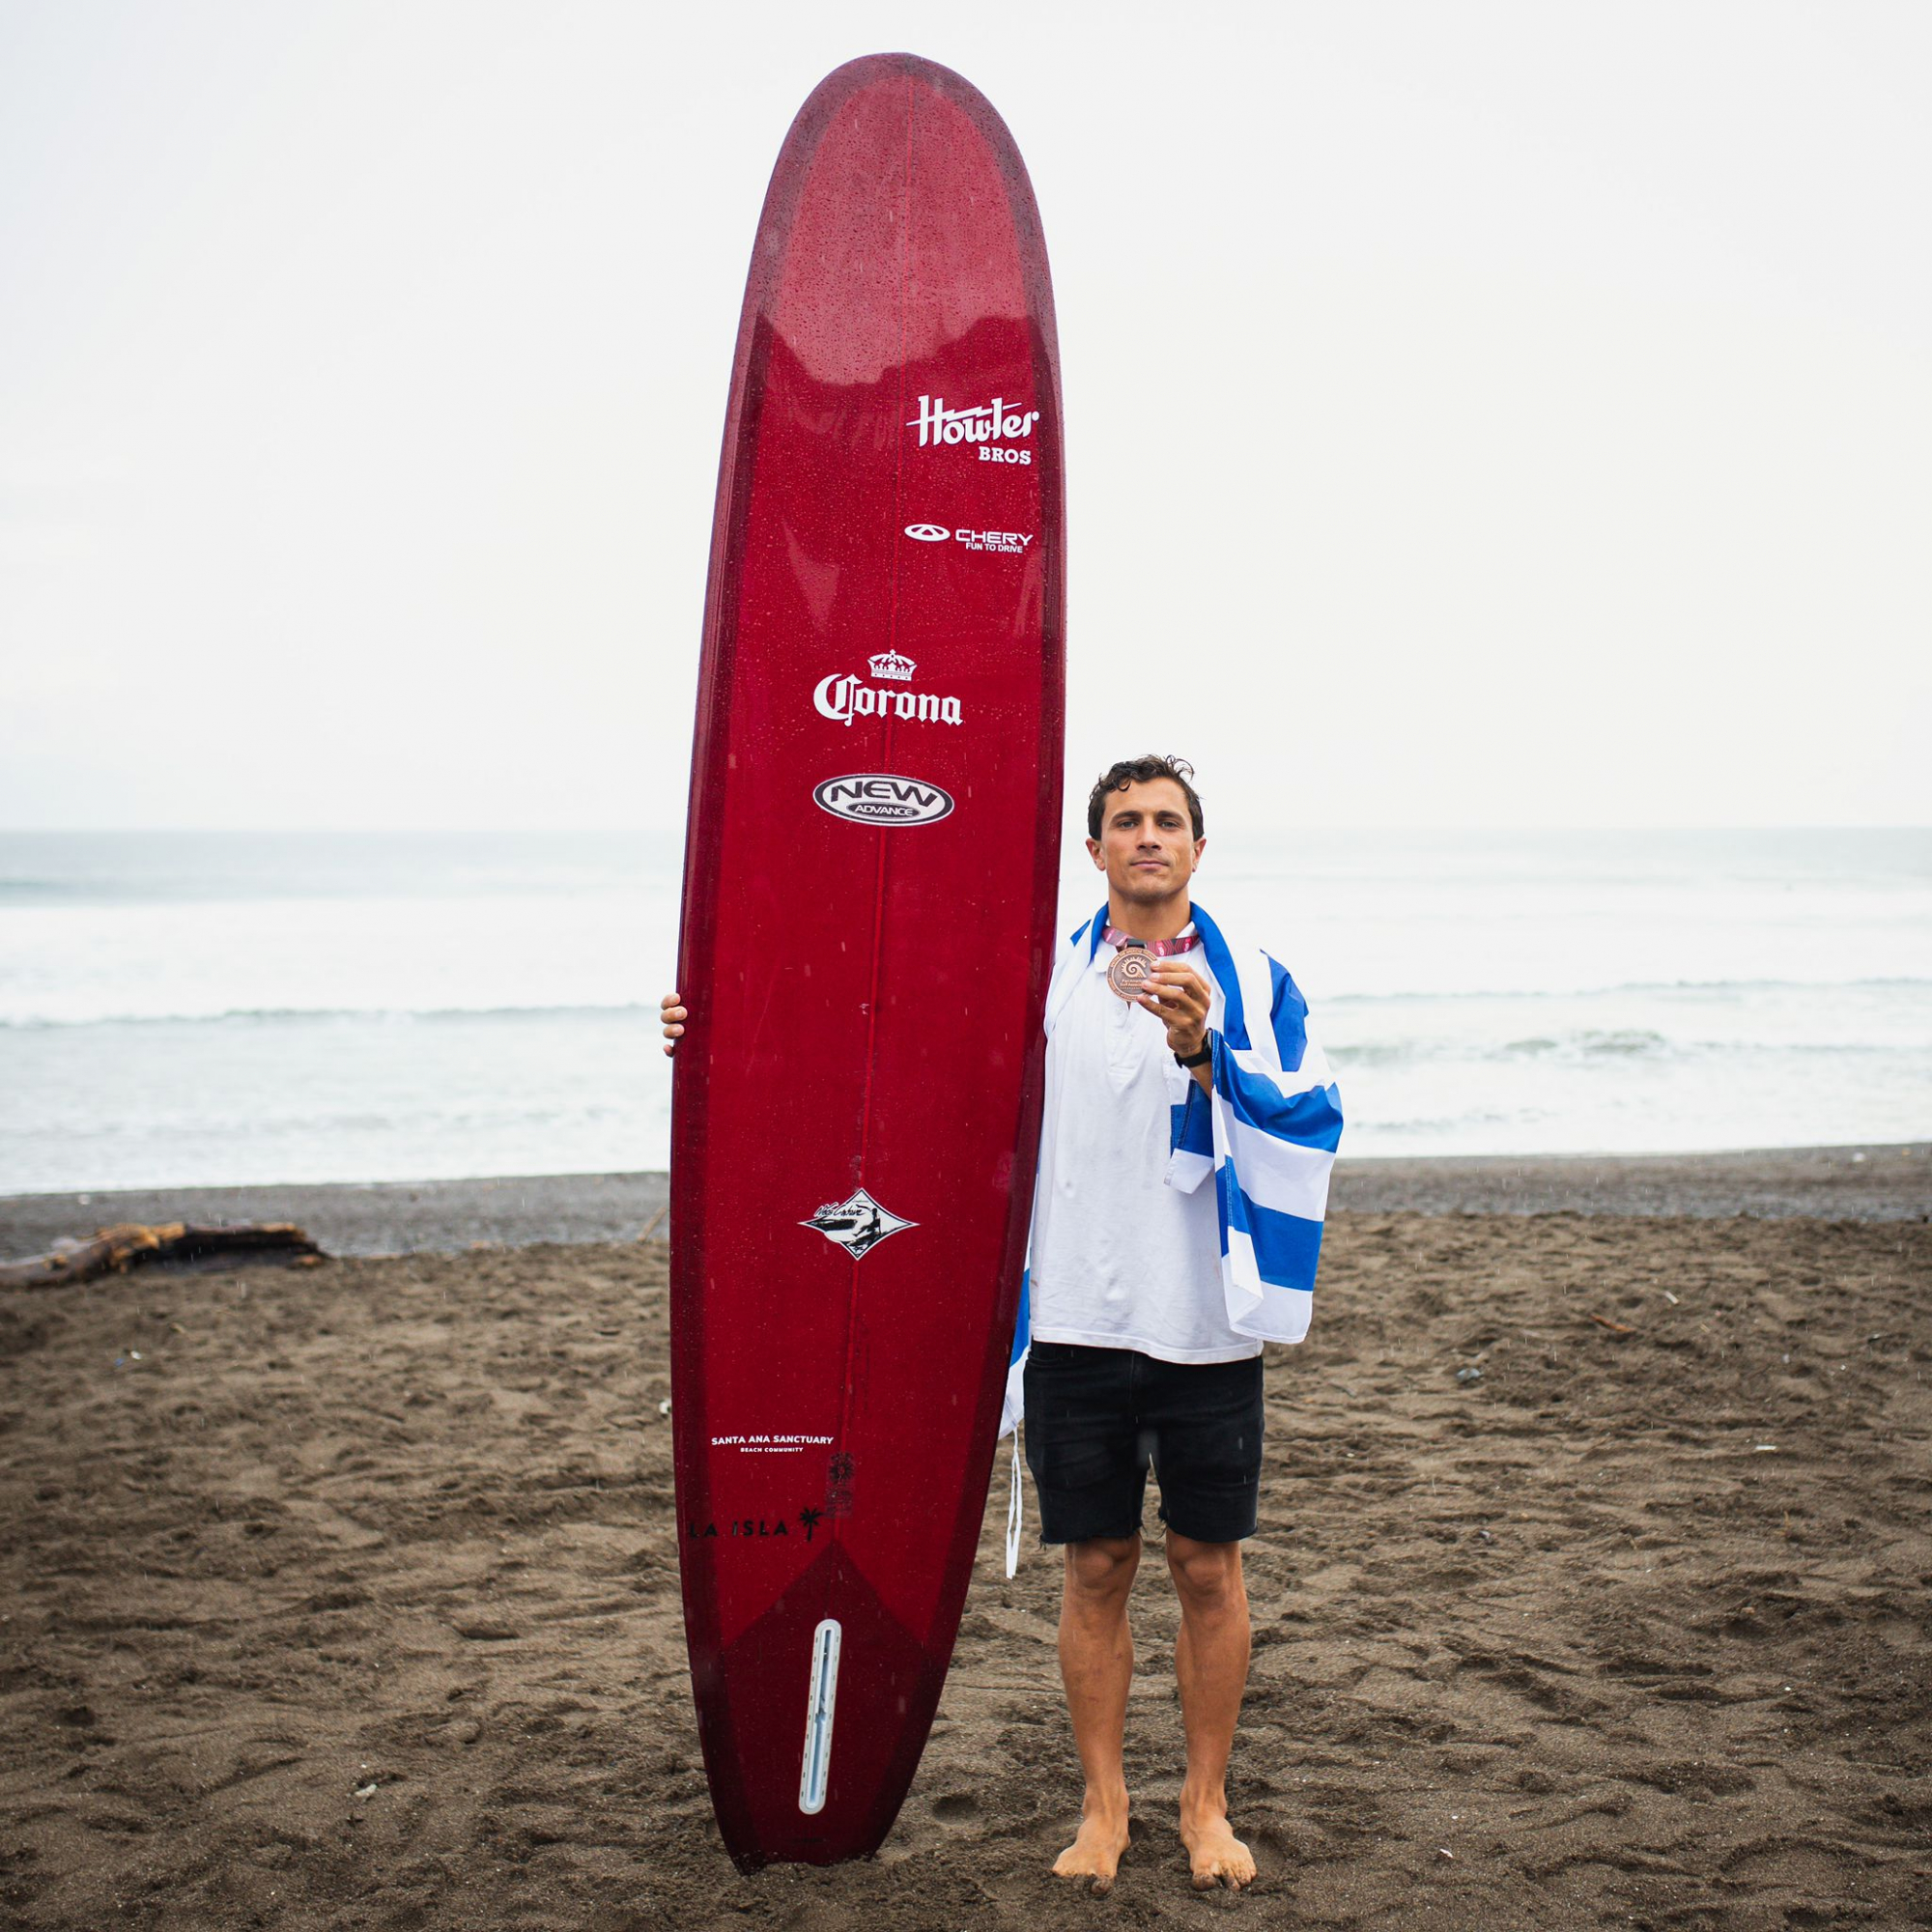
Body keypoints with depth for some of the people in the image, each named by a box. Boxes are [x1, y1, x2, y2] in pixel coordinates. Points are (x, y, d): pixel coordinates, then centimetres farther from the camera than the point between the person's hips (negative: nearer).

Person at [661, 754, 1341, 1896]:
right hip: (1079, 1324, 1)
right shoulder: (1042, 980, 6)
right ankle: (1104, 1804, 23)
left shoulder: (1254, 984, 2)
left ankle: (1208, 1804, 23)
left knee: (1210, 1568, 7)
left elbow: (1308, 1123, -12)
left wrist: (1204, 1051, -27)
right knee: (1096, 1569, 8)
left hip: (1207, 1328, -1)